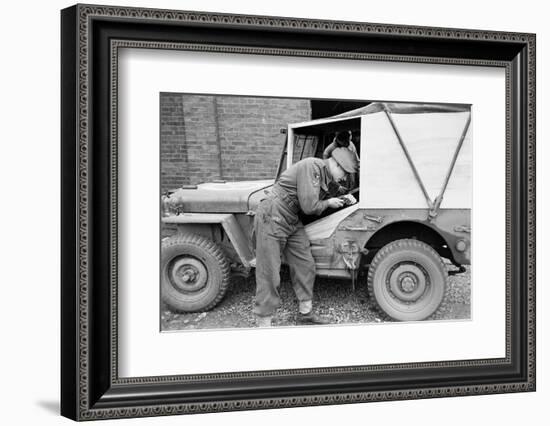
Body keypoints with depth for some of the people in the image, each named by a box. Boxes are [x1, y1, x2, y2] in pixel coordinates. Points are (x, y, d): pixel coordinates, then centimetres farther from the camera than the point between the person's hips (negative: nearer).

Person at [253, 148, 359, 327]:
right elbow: (309, 206, -22)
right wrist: (329, 203, -6)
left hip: (292, 220, 10)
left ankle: (305, 313, 24)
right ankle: (263, 323, 0)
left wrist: (342, 199, 7)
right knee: (269, 275, -6)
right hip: (272, 218, -10)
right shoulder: (311, 167, -21)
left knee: (305, 266, 11)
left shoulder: (325, 176, 9)